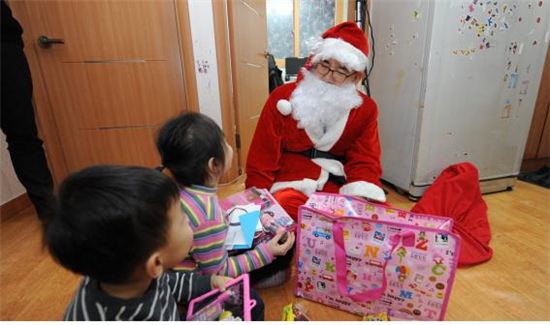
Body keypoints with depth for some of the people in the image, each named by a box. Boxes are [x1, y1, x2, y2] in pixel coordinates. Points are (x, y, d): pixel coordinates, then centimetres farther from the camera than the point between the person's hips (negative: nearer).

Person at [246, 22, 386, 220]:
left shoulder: (366, 109, 4)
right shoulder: (283, 97, -2)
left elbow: (364, 162, 0)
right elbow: (263, 159, -2)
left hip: (339, 187, 2)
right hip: (292, 184, -1)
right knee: (285, 206, -33)